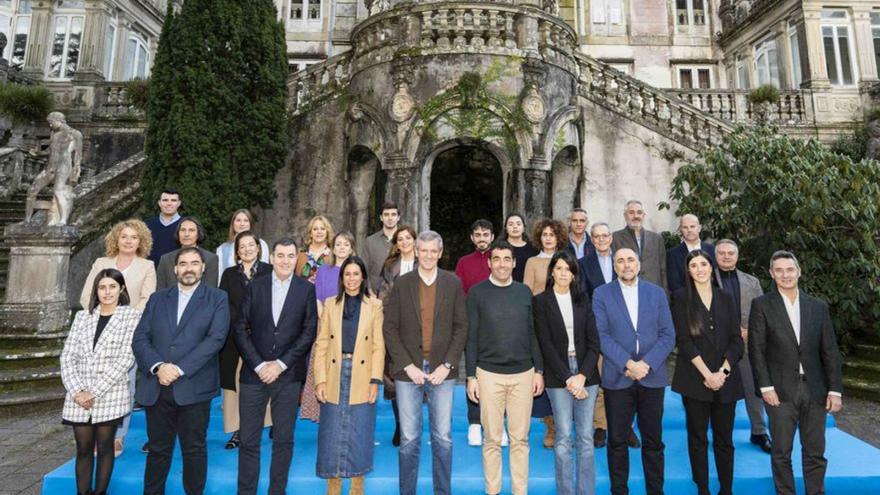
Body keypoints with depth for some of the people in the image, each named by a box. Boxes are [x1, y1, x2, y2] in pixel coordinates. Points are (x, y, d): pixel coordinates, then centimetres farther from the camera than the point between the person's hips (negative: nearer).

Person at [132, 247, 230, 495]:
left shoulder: (217, 298, 1)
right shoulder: (157, 298, 12)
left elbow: (216, 338, -10)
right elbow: (140, 338, 5)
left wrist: (180, 369, -16)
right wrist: (158, 367, -12)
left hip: (194, 387, -3)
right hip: (156, 387, 3)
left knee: (194, 450, 8)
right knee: (157, 449, 14)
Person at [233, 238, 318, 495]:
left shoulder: (307, 289, 0)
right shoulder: (254, 287, 4)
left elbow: (309, 332, -3)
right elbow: (241, 329, 1)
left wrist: (280, 364, -9)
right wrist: (259, 365, -8)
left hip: (288, 375, 0)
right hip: (254, 373, 1)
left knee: (284, 440, 9)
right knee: (248, 440, 7)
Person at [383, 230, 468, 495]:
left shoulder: (453, 283, 3)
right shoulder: (401, 283, 2)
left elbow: (461, 327, 2)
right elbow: (390, 328, -1)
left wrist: (447, 365, -6)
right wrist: (407, 366, -8)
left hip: (441, 371, 1)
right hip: (408, 371, 0)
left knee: (443, 438, 9)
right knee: (409, 439, 8)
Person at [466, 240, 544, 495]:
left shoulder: (524, 291, 6)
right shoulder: (477, 292, -2)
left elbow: (533, 333, 9)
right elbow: (471, 337, -1)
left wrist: (539, 371, 6)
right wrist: (471, 376, -3)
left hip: (523, 374, 2)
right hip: (489, 374, -2)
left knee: (520, 438, 10)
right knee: (492, 439, 8)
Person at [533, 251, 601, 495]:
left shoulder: (583, 299, 8)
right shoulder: (541, 301, 0)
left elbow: (593, 341, 4)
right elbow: (545, 344, -5)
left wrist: (582, 375, -7)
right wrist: (568, 377, -10)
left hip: (586, 373, 3)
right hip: (558, 376, -2)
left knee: (586, 438, 5)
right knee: (564, 438, 0)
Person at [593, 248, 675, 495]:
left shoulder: (657, 292, 6)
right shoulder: (602, 294, 0)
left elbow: (668, 335, 1)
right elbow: (602, 335, -7)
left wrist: (647, 364, -11)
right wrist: (628, 364, -15)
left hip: (652, 376, 2)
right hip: (617, 377, -1)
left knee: (653, 440, 11)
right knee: (617, 440, 8)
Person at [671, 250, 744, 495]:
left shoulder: (726, 298, 10)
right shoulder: (681, 297, 0)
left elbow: (737, 340, 4)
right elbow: (684, 341, -6)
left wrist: (723, 371, -9)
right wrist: (707, 374, -11)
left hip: (726, 379, 3)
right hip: (695, 380, -2)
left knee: (724, 439, 8)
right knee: (698, 438, 6)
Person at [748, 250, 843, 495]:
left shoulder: (819, 306, 7)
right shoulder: (761, 305, -3)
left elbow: (830, 351, 7)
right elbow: (756, 350, -6)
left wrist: (835, 390, 1)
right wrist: (766, 387, -11)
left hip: (815, 390, 3)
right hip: (781, 390, -3)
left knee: (815, 452, 12)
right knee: (781, 453, 6)